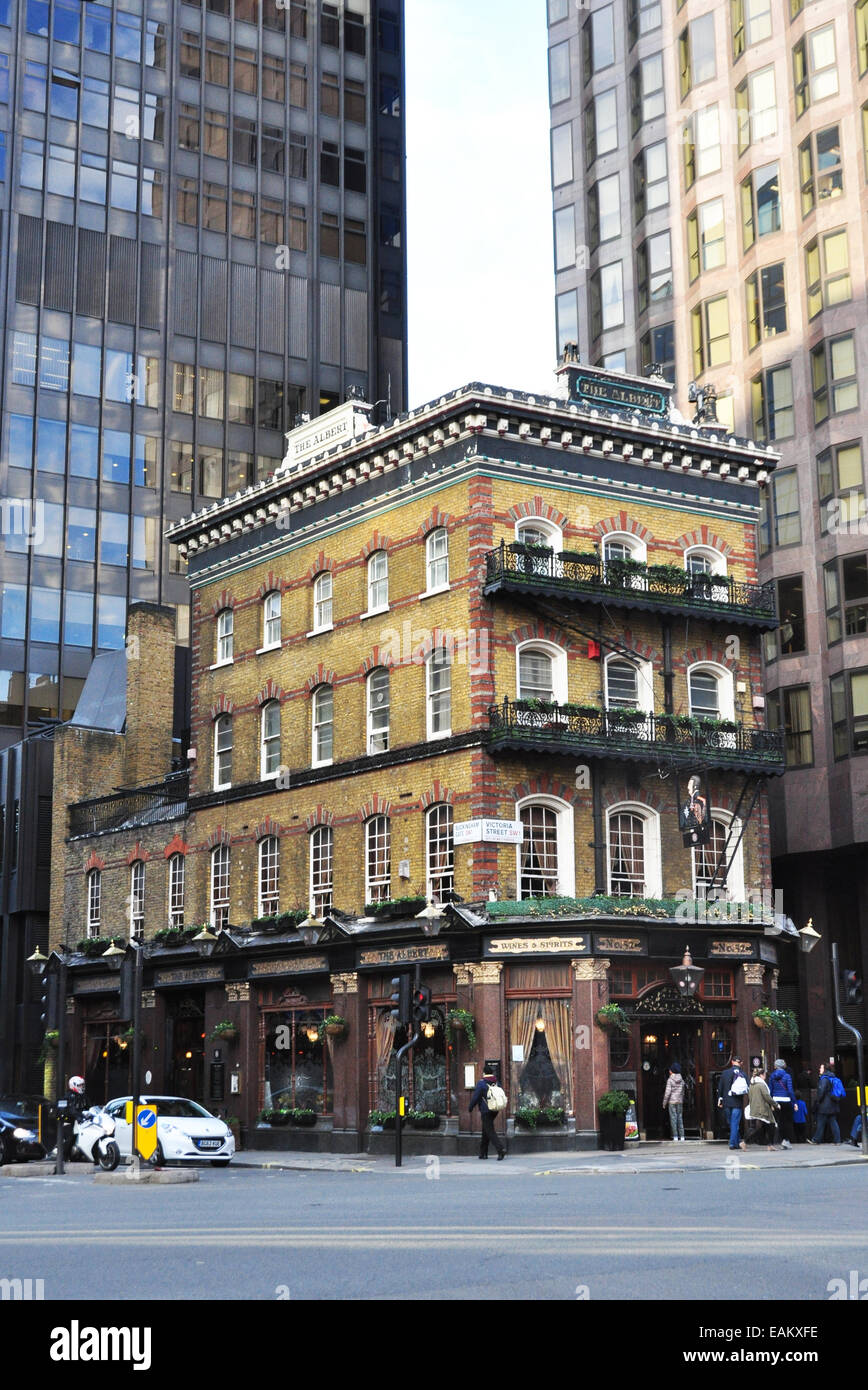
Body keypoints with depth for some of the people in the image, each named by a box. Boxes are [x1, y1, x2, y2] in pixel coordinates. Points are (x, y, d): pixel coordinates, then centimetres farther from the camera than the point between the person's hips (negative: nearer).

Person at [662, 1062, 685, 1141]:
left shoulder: (670, 1080, -9)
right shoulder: (681, 1080, 6)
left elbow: (667, 1092, -12)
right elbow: (683, 1092, 13)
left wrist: (664, 1103, -4)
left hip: (672, 1101, -5)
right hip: (680, 1101, 5)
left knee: (673, 1118, -2)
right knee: (680, 1118, 8)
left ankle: (675, 1137, -5)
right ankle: (682, 1137, 4)